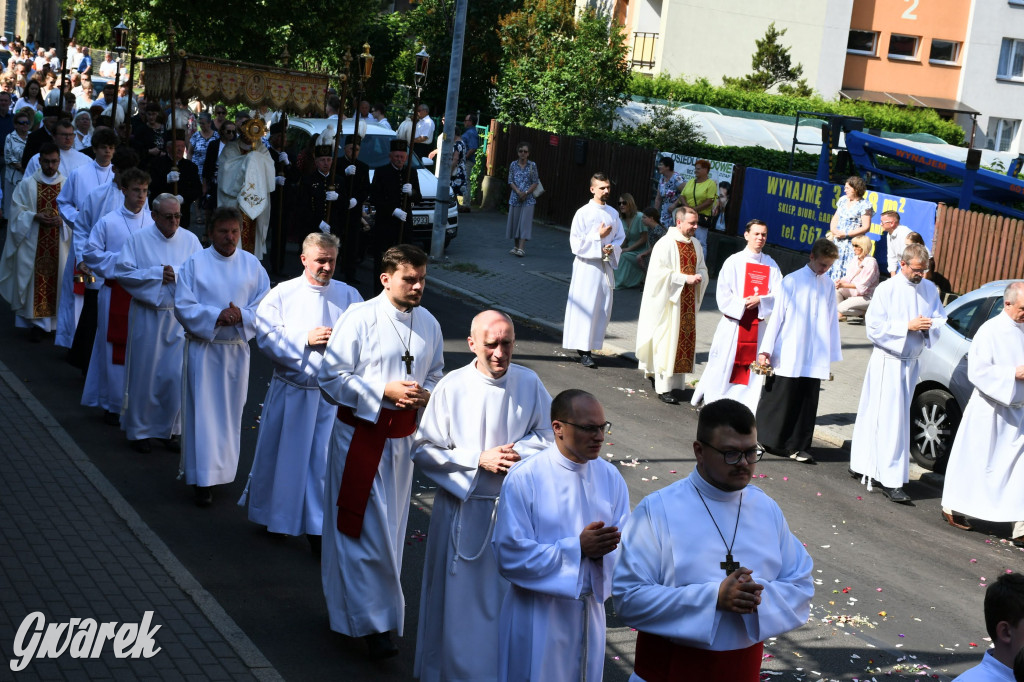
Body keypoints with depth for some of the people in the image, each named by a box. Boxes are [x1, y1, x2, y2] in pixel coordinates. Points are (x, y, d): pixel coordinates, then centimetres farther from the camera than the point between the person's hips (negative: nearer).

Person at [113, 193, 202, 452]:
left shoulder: (190, 240, 2)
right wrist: (156, 273, -14)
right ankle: (139, 429, 19)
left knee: (175, 374, 2)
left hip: (178, 315, 2)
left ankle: (170, 428, 18)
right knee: (144, 372, 5)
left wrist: (176, 274, -19)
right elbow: (122, 272, -8)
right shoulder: (138, 239, -3)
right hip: (147, 315, -2)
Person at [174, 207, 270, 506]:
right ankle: (204, 479, 0)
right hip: (203, 348, -2)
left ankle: (224, 467, 25)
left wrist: (242, 315, -17)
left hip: (237, 349, 3)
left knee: (231, 411, 10)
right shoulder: (195, 263, -3)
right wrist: (216, 316, -21)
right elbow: (182, 307, -8)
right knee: (203, 411, -3)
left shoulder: (252, 265, 4)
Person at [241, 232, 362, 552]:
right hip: (290, 391, 0)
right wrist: (305, 339, -16)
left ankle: (318, 530, 9)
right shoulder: (283, 294, 0)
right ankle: (275, 516, 32)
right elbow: (265, 336, -8)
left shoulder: (349, 295, 4)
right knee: (281, 454, 11)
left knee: (324, 461, 1)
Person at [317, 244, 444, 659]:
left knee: (389, 526, 14)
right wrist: (385, 391, -20)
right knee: (362, 528, -5)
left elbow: (436, 374, 17)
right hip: (359, 432, -6)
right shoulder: (359, 318, -12)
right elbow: (331, 377, -12)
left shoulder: (429, 324, 4)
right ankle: (373, 623, 0)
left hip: (402, 434, 6)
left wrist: (425, 394, -6)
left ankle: (348, 606, 31)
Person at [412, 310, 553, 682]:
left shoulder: (529, 383, -5)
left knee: (506, 590, 11)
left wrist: (517, 453, -16)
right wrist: (478, 459, -17)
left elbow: (548, 434, 3)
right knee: (458, 591, 10)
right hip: (463, 506, -2)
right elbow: (424, 449, -9)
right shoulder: (452, 387, -12)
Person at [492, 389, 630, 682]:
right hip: (538, 615, -5)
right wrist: (577, 548, -22)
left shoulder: (609, 476, 0)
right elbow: (510, 556, -18)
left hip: (590, 610, 5)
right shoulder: (524, 478, -16)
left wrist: (603, 548, -22)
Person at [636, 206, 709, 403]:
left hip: (689, 302, 7)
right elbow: (659, 273, -17)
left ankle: (676, 382, 15)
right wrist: (685, 278, -20)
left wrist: (699, 276, -4)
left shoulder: (696, 245, 11)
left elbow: (702, 269, 19)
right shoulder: (665, 244, -11)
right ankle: (664, 388, -3)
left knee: (685, 341, 7)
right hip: (669, 302, -7)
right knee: (666, 342, -6)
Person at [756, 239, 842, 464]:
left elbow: (831, 320, 11)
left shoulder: (828, 285, 7)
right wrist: (766, 349, -7)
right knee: (778, 400, 0)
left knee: (807, 403, 6)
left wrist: (832, 354, 9)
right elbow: (777, 316, -4)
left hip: (815, 359, 4)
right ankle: (759, 441, 10)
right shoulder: (792, 281, -5)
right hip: (788, 356, -4)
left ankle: (797, 446, 15)